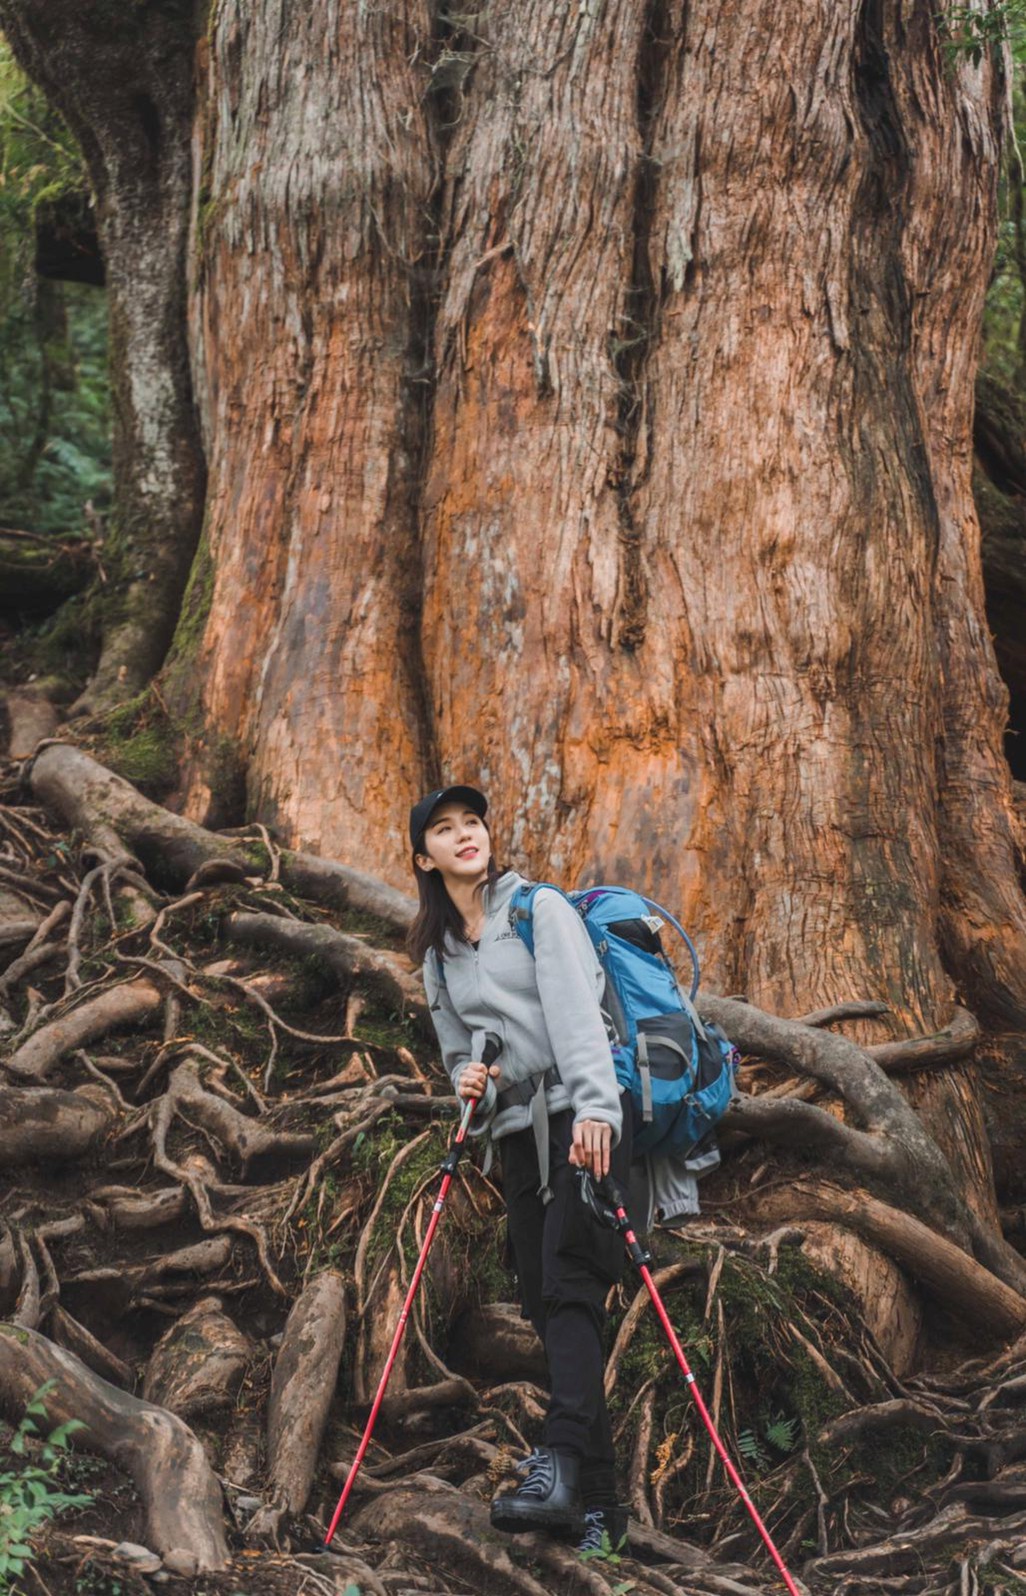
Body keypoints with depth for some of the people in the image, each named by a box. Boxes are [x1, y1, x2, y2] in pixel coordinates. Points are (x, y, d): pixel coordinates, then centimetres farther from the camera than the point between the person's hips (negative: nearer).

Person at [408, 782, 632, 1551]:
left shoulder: (539, 909, 0)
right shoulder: (438, 953, 17)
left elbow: (576, 1010, -14)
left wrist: (594, 1106, -29)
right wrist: (467, 1079, -4)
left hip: (584, 1114, -6)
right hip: (517, 1131, 6)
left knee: (571, 1289, -19)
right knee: (546, 1306, -1)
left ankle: (560, 1468, -31)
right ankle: (598, 1503, 1)